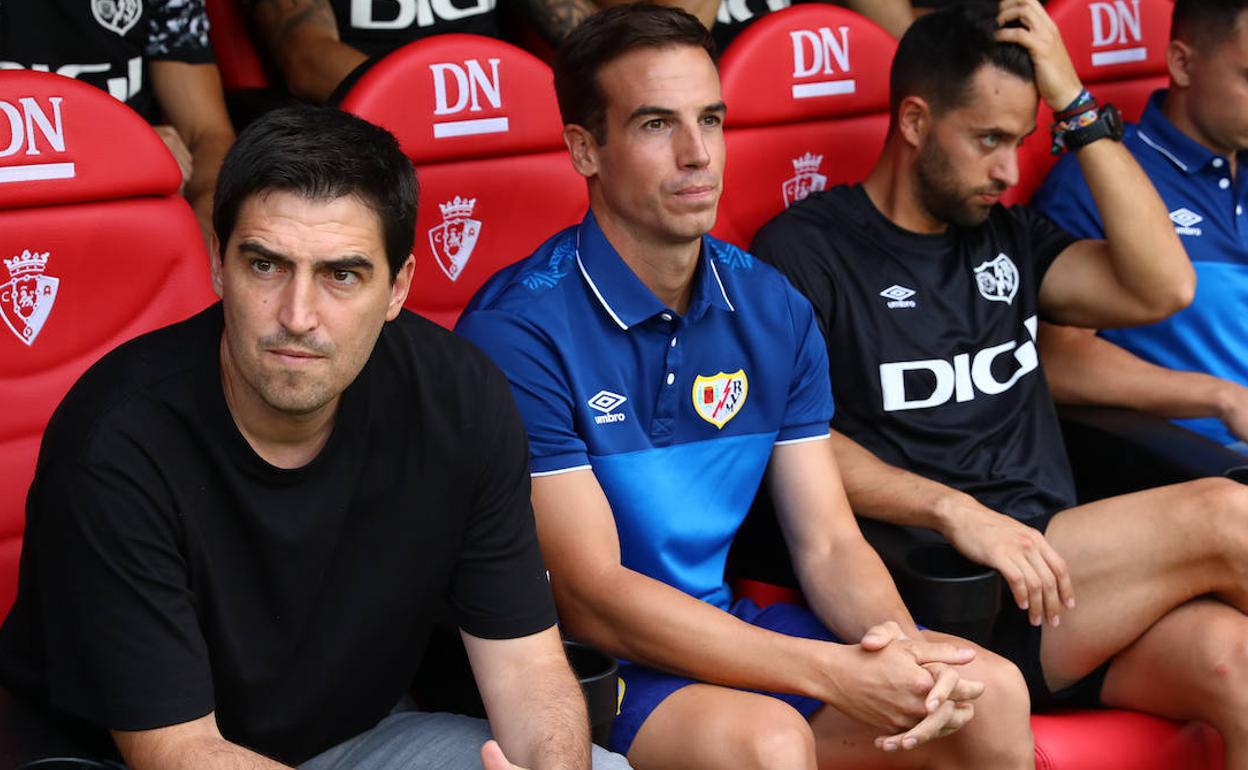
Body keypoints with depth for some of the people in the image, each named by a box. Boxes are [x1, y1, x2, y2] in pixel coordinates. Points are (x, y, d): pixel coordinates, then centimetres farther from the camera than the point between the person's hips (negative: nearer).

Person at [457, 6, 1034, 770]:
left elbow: (828, 543, 3)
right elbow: (593, 598, -19)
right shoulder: (516, 333, -18)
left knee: (991, 696, -10)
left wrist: (901, 644, -21)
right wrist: (834, 673, -24)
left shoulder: (772, 308, 3)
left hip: (730, 627, 6)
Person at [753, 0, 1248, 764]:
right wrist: (958, 513, -23)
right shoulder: (805, 249, 1)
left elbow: (1163, 288, 7)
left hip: (1054, 570, 6)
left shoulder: (1006, 234, 21)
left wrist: (1077, 104, 7)